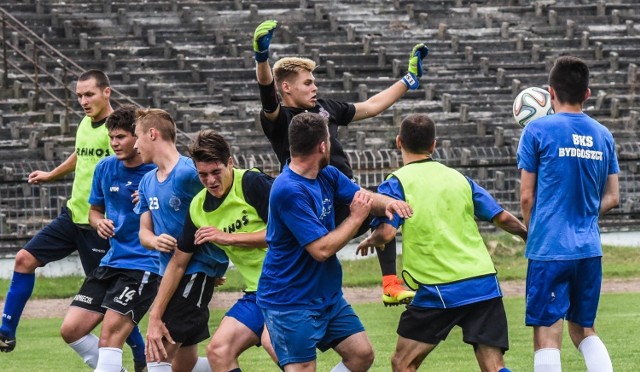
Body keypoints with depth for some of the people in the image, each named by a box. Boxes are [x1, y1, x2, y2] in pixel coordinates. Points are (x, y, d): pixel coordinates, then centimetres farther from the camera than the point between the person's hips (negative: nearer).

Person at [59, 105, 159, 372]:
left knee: (110, 335, -16)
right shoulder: (105, 168, 6)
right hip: (111, 261, 7)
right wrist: (99, 223, -3)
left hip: (143, 266, -7)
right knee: (71, 330, 3)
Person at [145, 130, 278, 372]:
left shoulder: (253, 184, -12)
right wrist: (155, 316, 13)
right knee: (218, 351, -5)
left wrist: (229, 237, -17)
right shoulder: (198, 208, 7)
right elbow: (178, 263, 15)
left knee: (272, 341, -32)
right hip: (256, 292, 7)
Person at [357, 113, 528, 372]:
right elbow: (501, 218, 14)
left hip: (439, 291, -4)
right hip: (484, 286, 4)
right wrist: (529, 235, 33)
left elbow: (386, 232, -13)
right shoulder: (458, 178, 13)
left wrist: (370, 241, 10)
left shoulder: (397, 183, -1)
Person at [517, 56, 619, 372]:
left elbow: (527, 196, -3)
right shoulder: (603, 135, 8)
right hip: (590, 249, 5)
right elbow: (611, 199, 11)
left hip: (549, 250, -5)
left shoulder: (538, 130, -6)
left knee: (547, 334, -4)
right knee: (584, 330, 18)